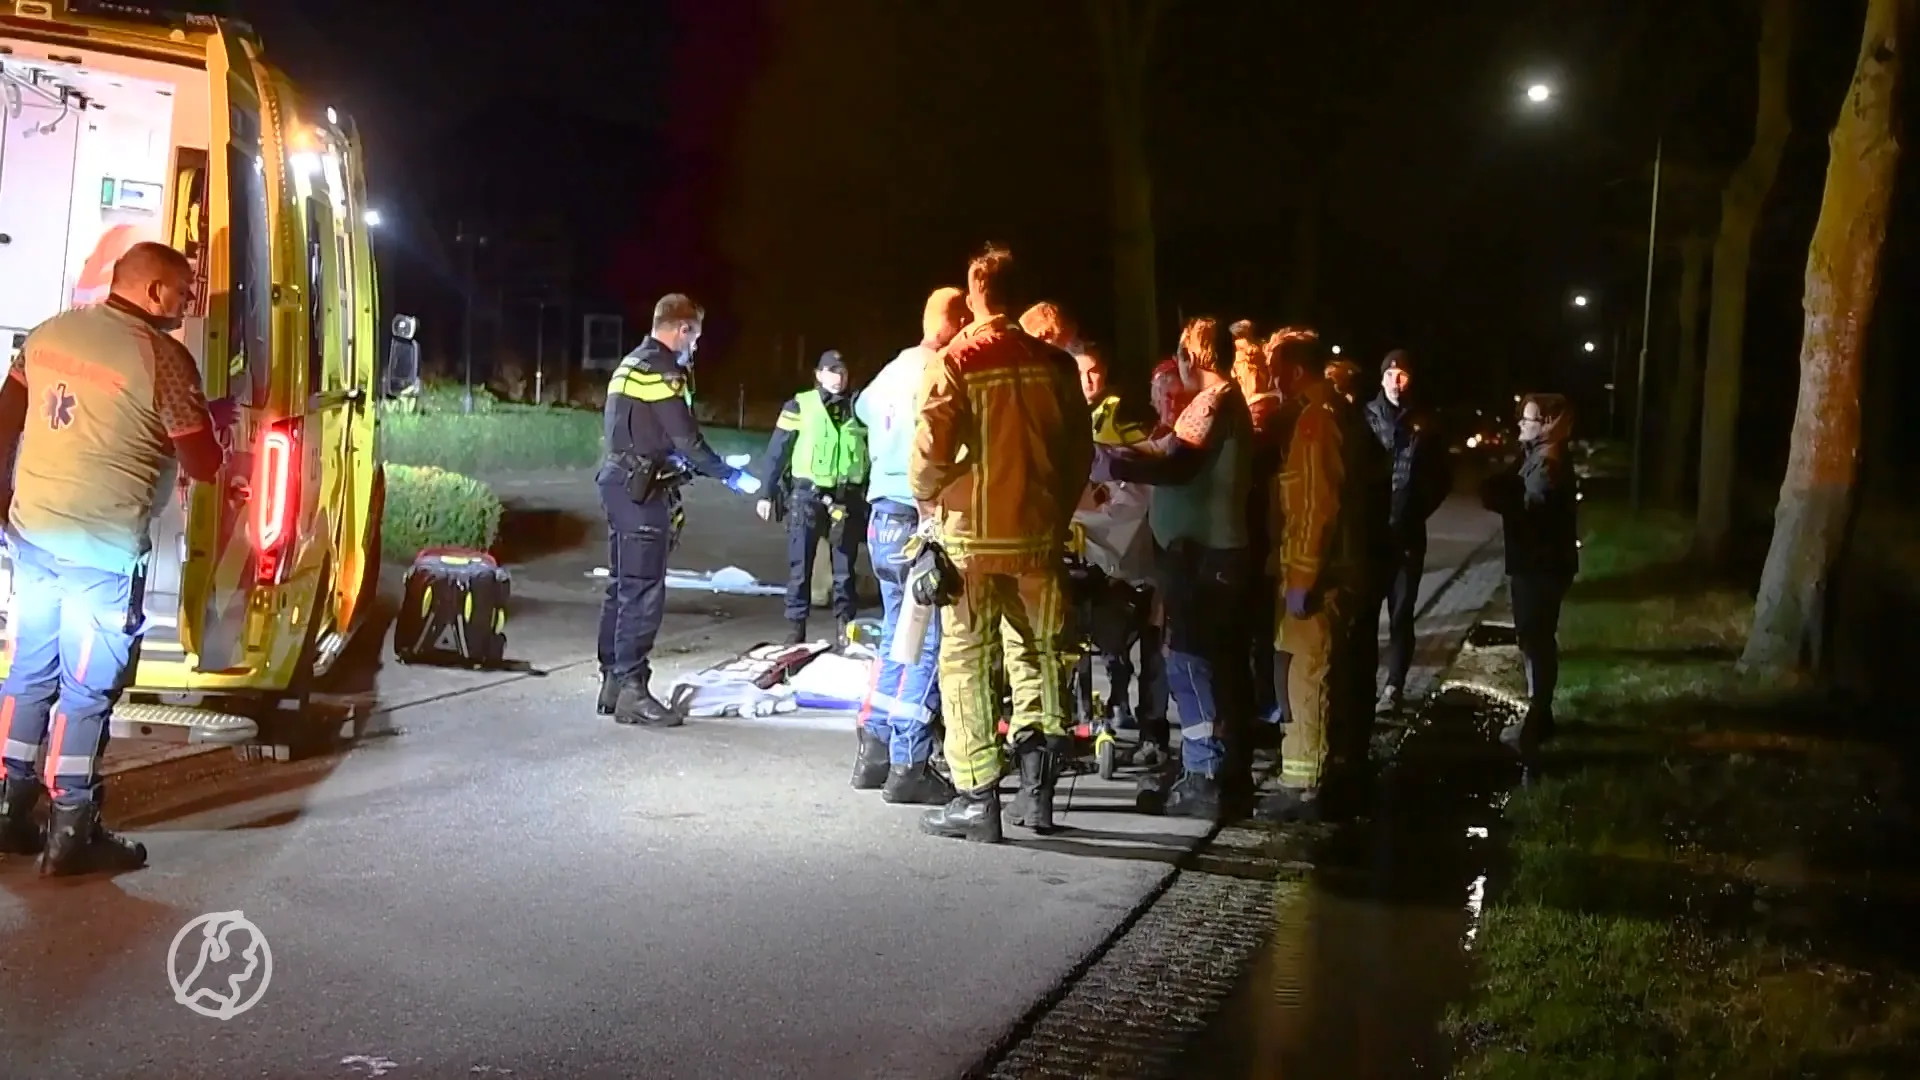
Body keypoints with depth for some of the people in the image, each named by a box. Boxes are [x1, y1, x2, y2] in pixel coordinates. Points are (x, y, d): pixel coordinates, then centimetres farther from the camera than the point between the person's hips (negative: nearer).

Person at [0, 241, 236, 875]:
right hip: (104, 544, -7)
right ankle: (71, 835, 6)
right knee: (88, 687, 0)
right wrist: (216, 424, 14)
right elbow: (204, 466, -7)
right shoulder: (162, 357, -12)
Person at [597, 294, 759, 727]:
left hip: (621, 483, 10)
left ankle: (613, 682, 17)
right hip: (643, 491, -10)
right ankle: (631, 690, -8)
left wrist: (676, 461, 22)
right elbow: (687, 438, -16)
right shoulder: (661, 370, -13)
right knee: (643, 592, -9)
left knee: (622, 587, 13)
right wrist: (731, 476, -6)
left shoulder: (630, 365, 18)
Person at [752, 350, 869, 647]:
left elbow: (872, 455, 11)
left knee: (845, 568, 7)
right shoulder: (800, 406, 0)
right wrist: (766, 493, -3)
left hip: (847, 499, 2)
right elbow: (777, 451, 0)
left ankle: (845, 628, 14)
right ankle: (795, 629, 8)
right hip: (807, 496, -2)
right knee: (800, 567, 2)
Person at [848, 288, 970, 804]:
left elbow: (863, 407, 34)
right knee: (927, 645, -5)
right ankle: (908, 766, -4)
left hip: (883, 519, 9)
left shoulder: (893, 371, 13)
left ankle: (875, 752, 20)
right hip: (921, 521, -9)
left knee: (897, 638, 16)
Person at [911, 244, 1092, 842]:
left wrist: (925, 495, 5)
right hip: (1040, 534, 3)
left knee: (967, 659, 5)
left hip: (972, 533, -3)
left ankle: (977, 798, 5)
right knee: (1039, 652, 15)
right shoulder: (1054, 364, 1)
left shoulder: (956, 361, -8)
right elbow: (1081, 449, 6)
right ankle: (1037, 788, 13)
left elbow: (933, 447, -15)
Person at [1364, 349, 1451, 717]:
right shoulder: (1365, 417, 1)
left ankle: (1394, 687, 12)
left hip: (1407, 532, 1)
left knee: (1401, 612, 5)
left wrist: (1419, 510, 3)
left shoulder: (1424, 425, 5)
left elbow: (1443, 477, 12)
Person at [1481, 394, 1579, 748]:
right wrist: (1497, 488, -5)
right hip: (1535, 562, 10)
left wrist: (1495, 494, -16)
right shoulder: (1538, 457, 14)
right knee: (1534, 639, 16)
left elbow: (1531, 513, -26)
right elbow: (1517, 491, 12)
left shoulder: (1548, 464, -20)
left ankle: (1538, 720, 4)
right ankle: (1538, 714, 25)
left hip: (1541, 566, -10)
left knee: (1537, 641, -3)